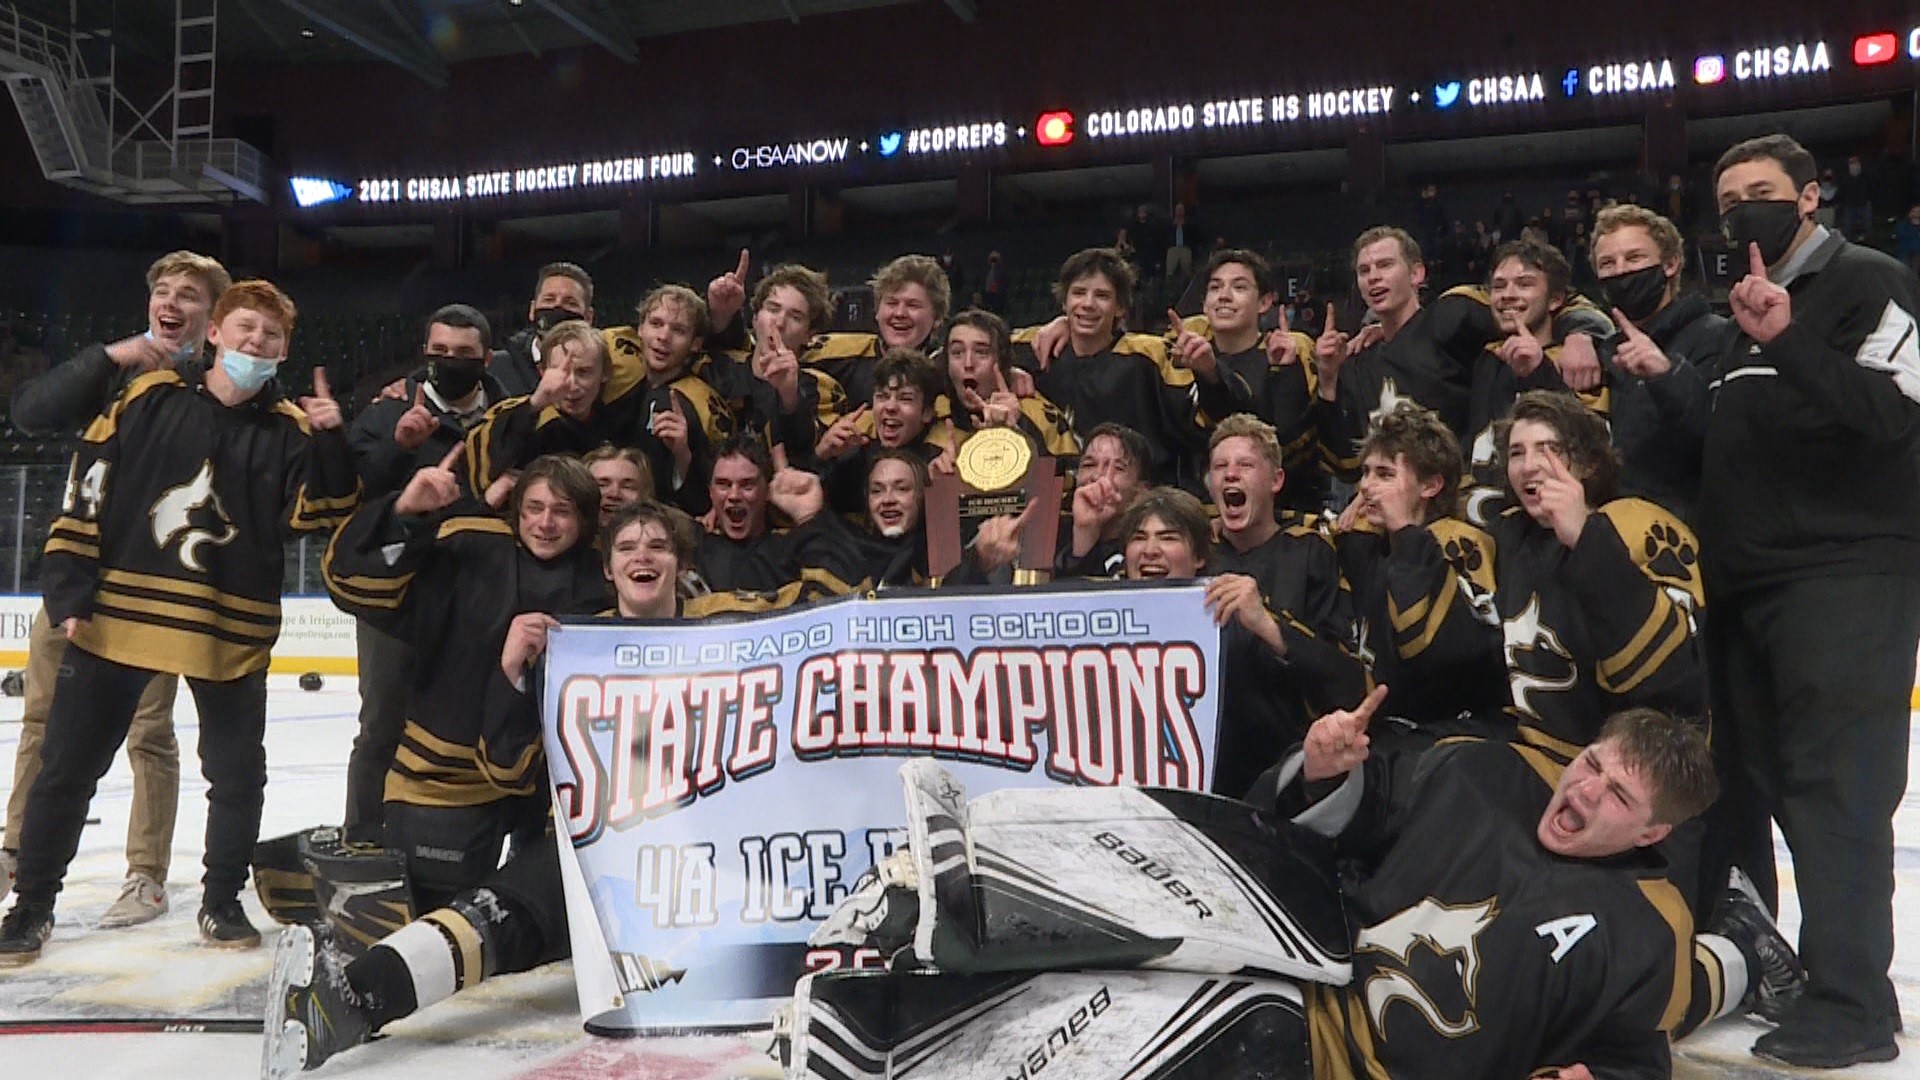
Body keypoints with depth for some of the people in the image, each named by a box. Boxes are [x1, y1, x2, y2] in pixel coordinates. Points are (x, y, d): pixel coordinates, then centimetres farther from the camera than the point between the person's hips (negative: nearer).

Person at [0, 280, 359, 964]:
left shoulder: (289, 430, 2)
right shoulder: (149, 400, 1)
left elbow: (321, 512, -9)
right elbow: (87, 494, 3)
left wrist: (330, 442, -23)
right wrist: (69, 592, -2)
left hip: (231, 631, 0)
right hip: (118, 616, 0)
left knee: (238, 777, 6)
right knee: (66, 768, 8)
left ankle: (222, 901, 25)